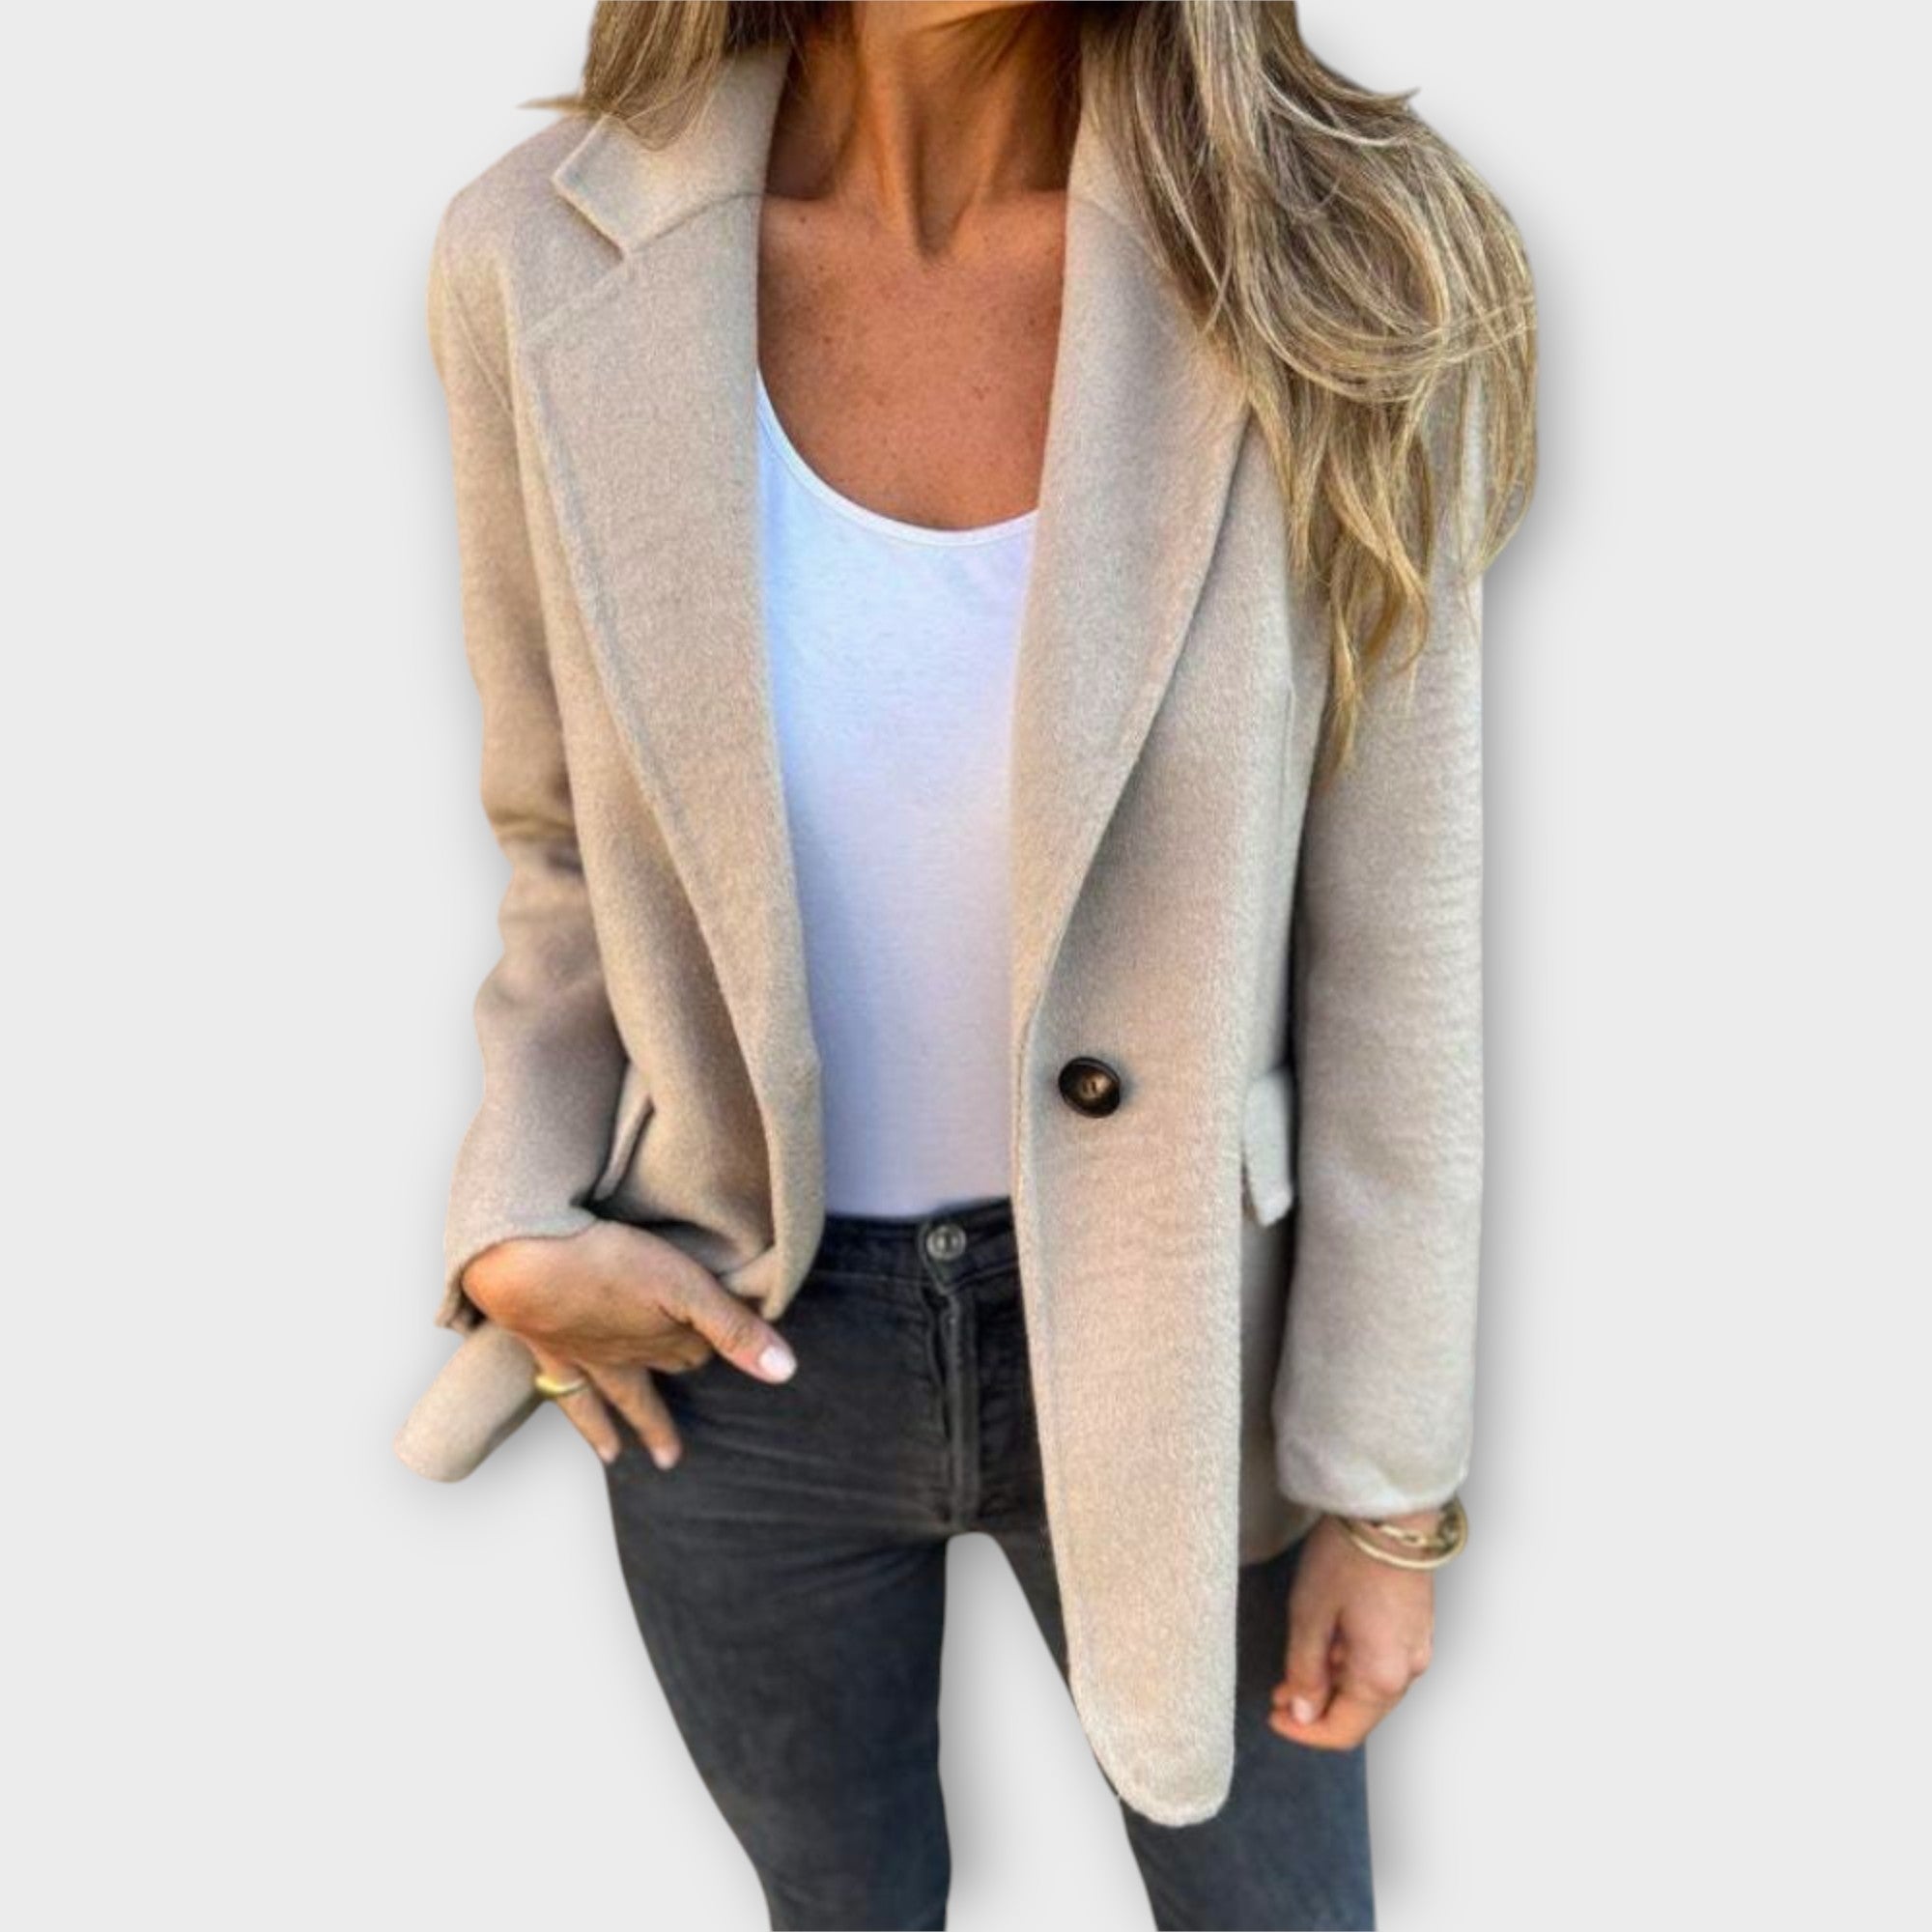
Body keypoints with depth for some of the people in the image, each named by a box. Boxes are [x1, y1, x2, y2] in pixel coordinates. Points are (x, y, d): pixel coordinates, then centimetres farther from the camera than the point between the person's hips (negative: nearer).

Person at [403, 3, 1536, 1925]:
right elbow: (569, 847, 2)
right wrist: (516, 1219, -13)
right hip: (735, 1341, 2)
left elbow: (1391, 939, -10)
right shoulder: (543, 256, -12)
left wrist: (1387, 1488, -4)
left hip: (1161, 1326, -1)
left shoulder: (1336, 268, -17)